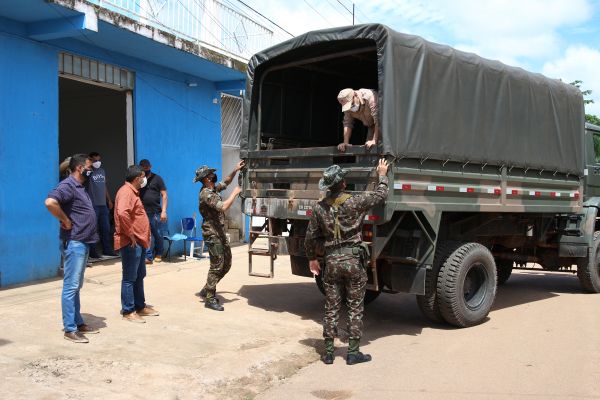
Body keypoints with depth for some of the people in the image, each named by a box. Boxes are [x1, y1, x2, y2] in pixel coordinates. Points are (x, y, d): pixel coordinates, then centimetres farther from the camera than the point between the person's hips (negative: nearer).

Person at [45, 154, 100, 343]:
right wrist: (66, 221, -21)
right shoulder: (68, 185, -14)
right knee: (71, 286, -5)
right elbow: (50, 202, -31)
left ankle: (78, 323, 24)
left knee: (77, 286, 15)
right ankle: (70, 329, 0)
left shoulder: (79, 186, 16)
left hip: (83, 242, 10)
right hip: (74, 243, -10)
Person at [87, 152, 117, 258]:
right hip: (93, 205, -7)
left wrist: (109, 200, 22)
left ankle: (107, 249, 20)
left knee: (106, 229, 11)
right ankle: (92, 251, 4)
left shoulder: (102, 171, 16)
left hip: (103, 204, 7)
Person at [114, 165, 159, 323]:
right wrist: (130, 234, -23)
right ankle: (128, 311, 5)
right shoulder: (126, 192, -15)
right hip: (131, 243, -10)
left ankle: (140, 306, 28)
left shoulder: (133, 191, 17)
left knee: (139, 276, 18)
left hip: (139, 242, 10)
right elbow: (122, 213, -32)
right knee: (129, 278, -3)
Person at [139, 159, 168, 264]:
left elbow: (164, 195, -1)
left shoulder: (157, 179, 2)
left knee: (157, 234, 8)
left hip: (155, 212, -2)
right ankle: (148, 257, 5)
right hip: (143, 212, 2)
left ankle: (158, 254, 25)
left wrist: (163, 211, -8)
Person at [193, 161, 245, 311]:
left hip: (220, 233, 10)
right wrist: (235, 193, -19)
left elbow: (225, 182, 27)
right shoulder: (206, 194, -19)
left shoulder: (213, 188, 10)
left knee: (226, 264, 13)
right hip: (212, 234, -10)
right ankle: (210, 299, 2)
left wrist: (235, 170, 13)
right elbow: (223, 207, -31)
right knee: (216, 266, -6)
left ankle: (206, 290, 25)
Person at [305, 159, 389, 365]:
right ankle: (353, 352, 12)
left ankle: (328, 352, 16)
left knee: (331, 309, 11)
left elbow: (310, 237, 7)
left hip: (331, 262, 3)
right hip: (354, 260, -3)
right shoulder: (354, 202, -9)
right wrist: (382, 174, 19)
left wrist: (312, 259, 21)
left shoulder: (319, 208, 1)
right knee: (355, 309, 8)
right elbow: (381, 195, 2)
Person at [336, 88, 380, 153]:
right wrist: (345, 143, -18)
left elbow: (378, 121, -37)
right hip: (371, 126, 6)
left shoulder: (370, 97, -33)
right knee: (368, 149, -8)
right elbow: (347, 124, -8)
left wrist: (374, 141, -40)